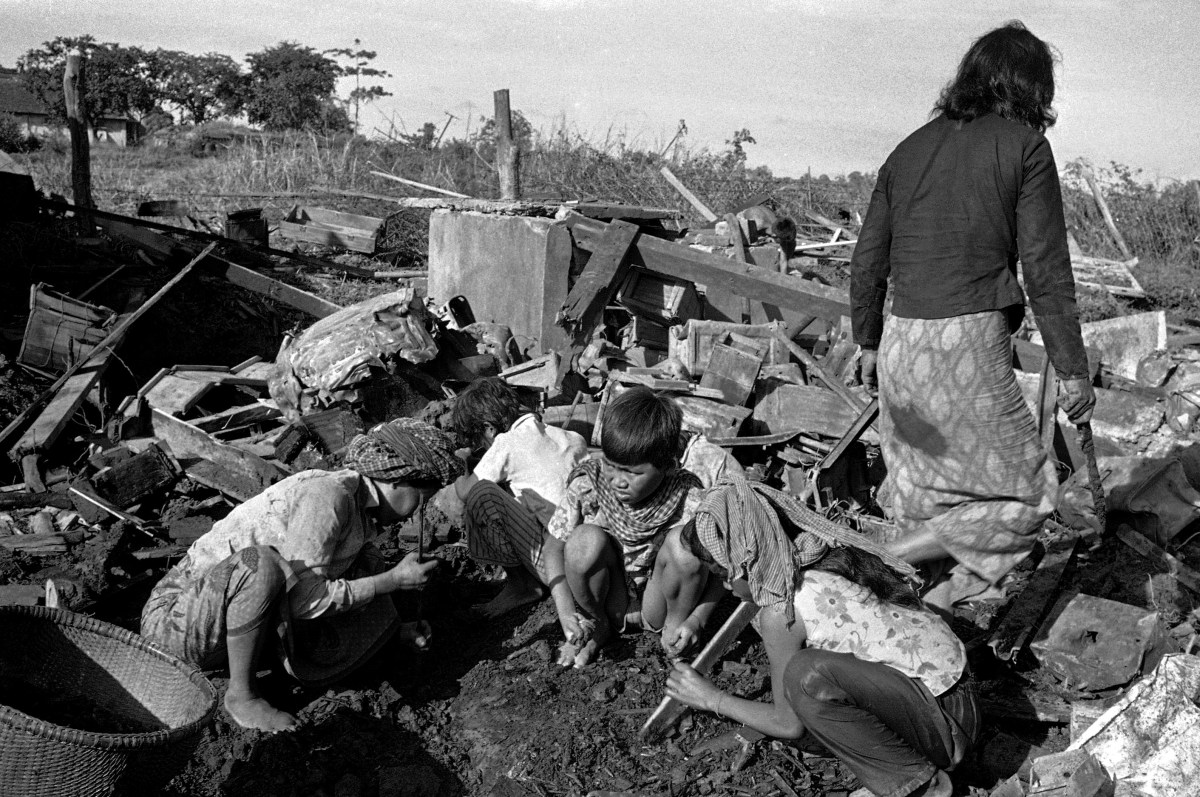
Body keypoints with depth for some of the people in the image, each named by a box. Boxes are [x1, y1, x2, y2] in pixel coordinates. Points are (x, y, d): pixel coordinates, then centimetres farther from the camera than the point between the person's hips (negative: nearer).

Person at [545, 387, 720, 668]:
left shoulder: (688, 500, -22)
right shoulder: (586, 486, -19)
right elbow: (554, 547, -9)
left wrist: (695, 621, -26)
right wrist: (566, 613, -19)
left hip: (657, 603, -1)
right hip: (608, 600, 1)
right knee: (586, 539, -30)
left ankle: (674, 624, -2)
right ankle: (597, 623, -1)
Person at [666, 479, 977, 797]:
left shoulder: (780, 611, -17)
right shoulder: (832, 555, 5)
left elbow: (790, 724, -6)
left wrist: (713, 699, 6)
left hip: (942, 721, -9)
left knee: (807, 674, -27)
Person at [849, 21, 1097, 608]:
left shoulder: (909, 148, 13)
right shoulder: (1023, 144, -2)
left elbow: (867, 260, 14)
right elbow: (1046, 270, -6)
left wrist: (868, 343, 25)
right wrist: (1072, 369, -1)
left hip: (901, 340, 6)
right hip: (970, 343, -6)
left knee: (920, 487, 18)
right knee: (1028, 494, 7)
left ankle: (934, 588, 27)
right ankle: (939, 541, -10)